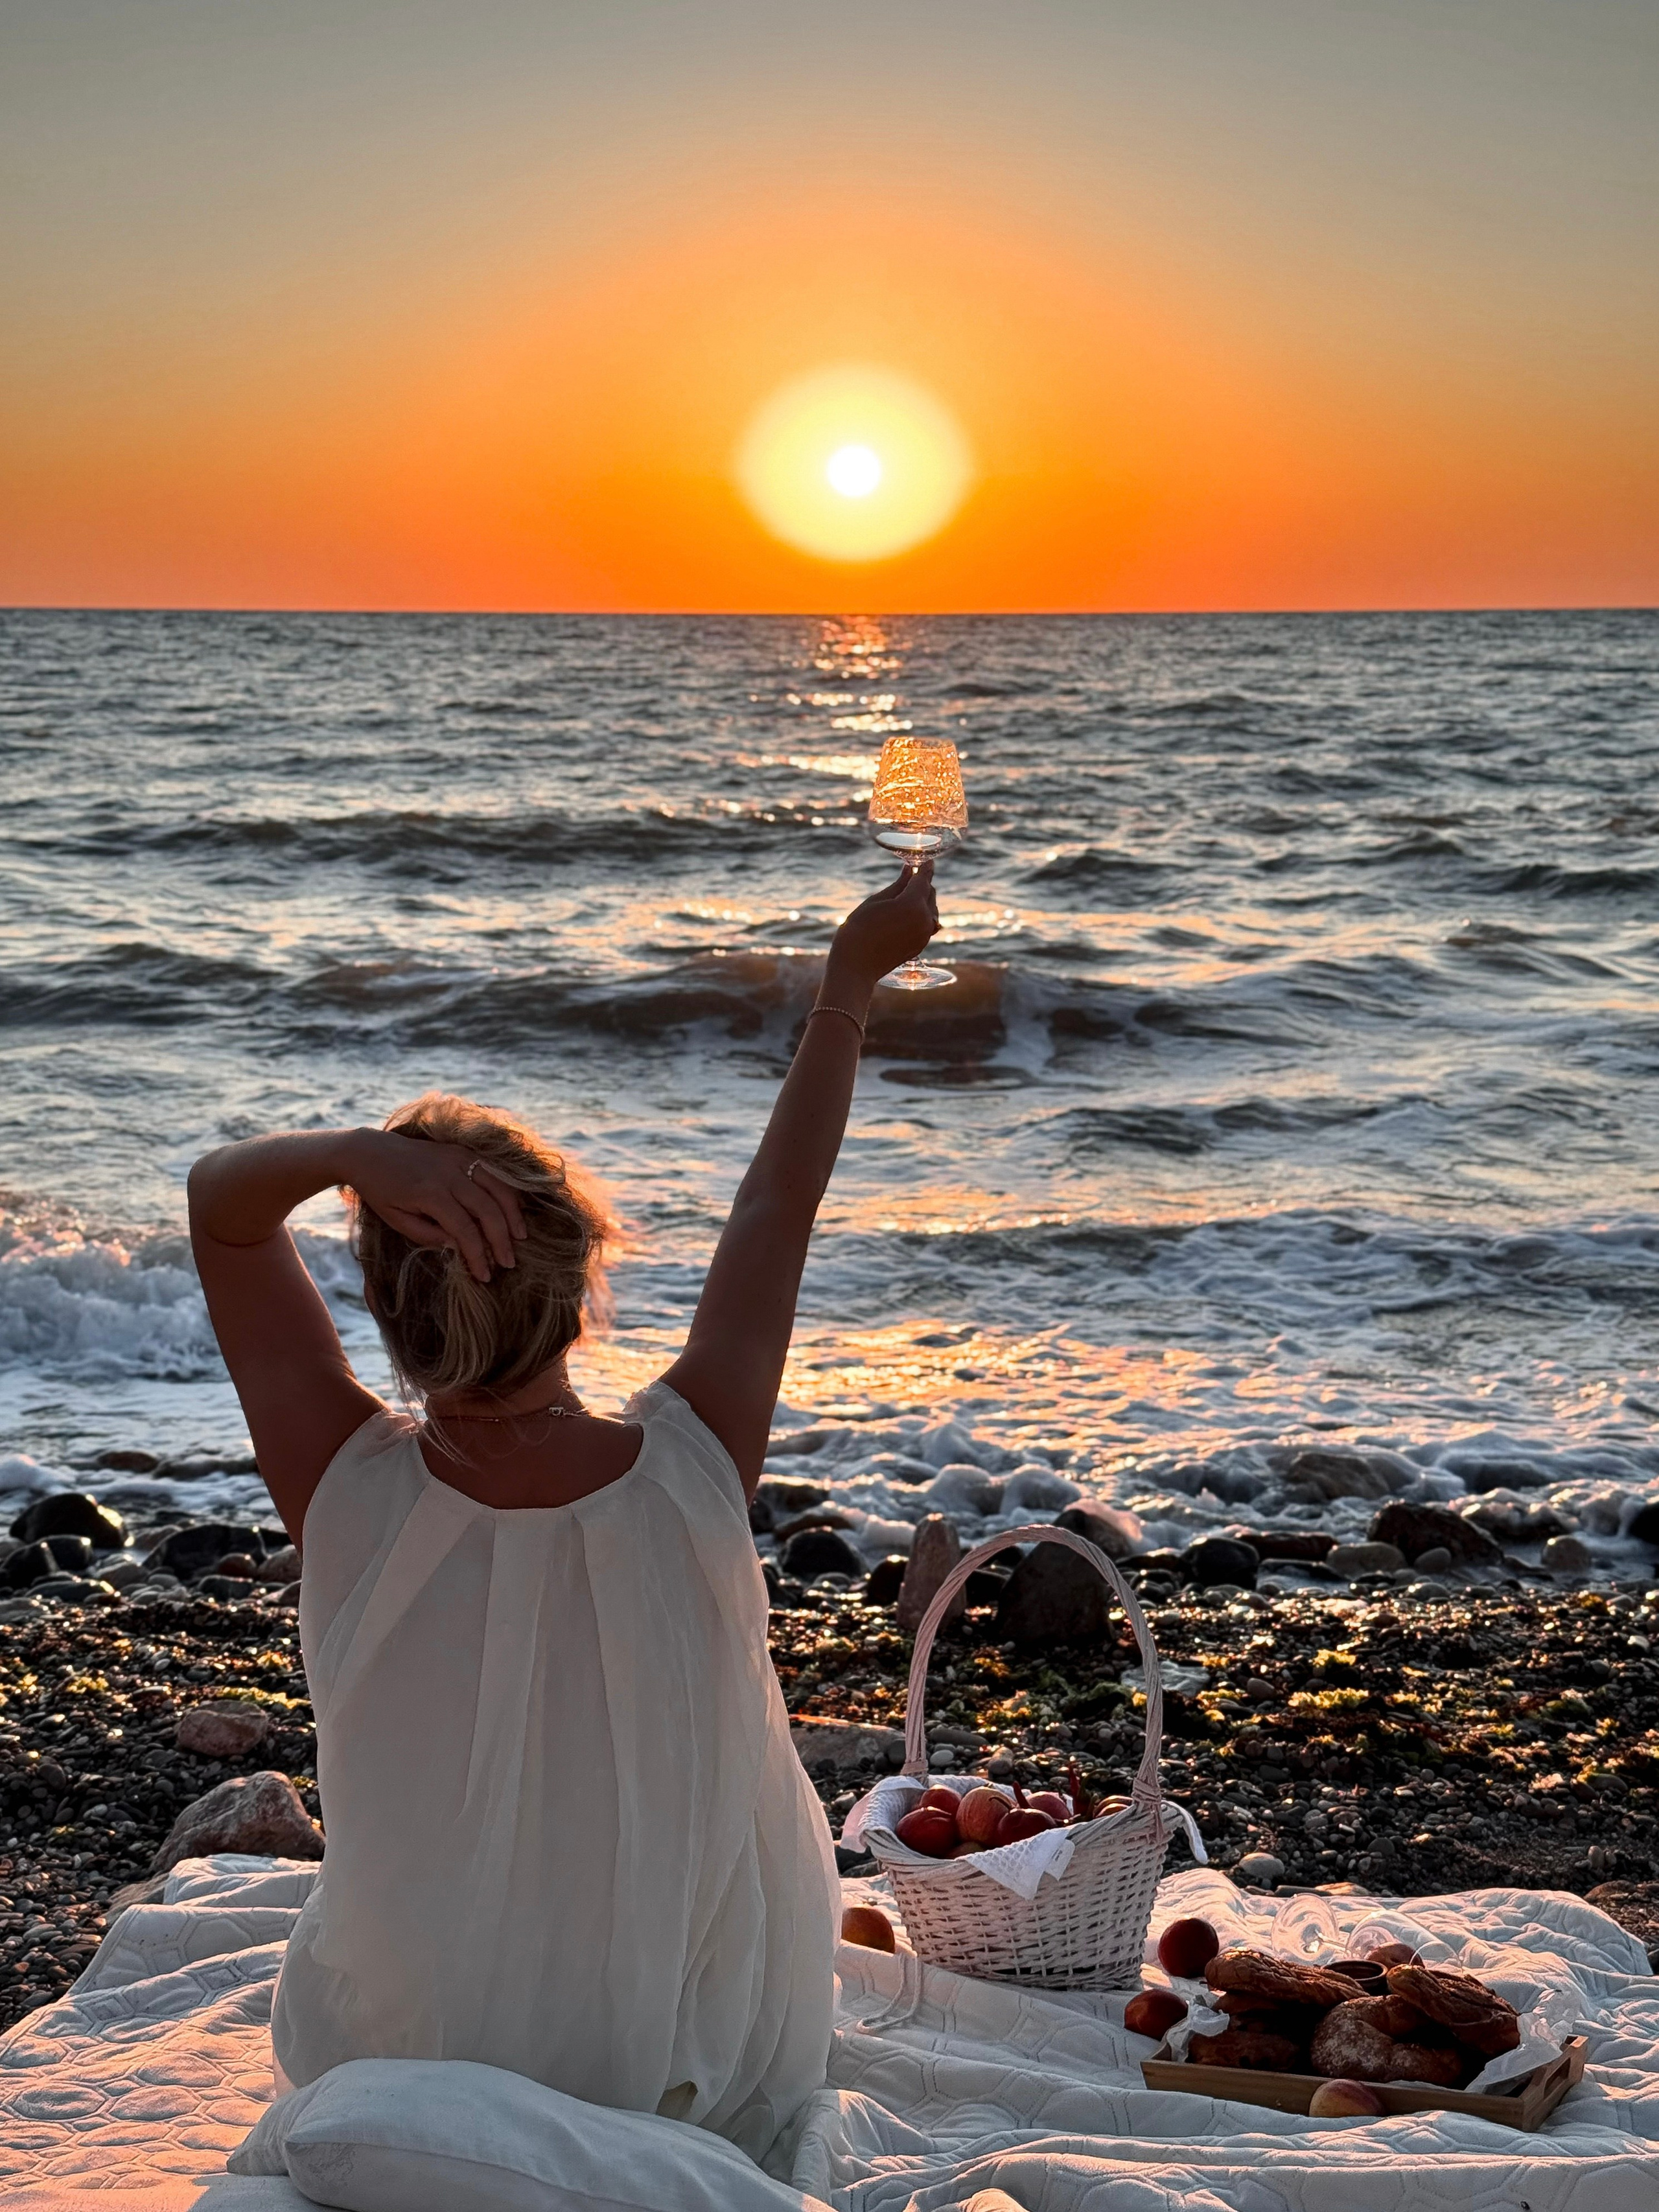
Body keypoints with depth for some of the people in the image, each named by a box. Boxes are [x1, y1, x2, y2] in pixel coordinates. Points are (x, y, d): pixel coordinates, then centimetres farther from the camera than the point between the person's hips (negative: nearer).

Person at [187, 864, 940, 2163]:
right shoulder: (695, 1471, -23)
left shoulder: (351, 1496, -24)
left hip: (413, 2060, 0)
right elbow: (782, 1205, -8)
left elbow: (221, 1202, -15)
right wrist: (854, 976, 6)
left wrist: (353, 1154, -37)